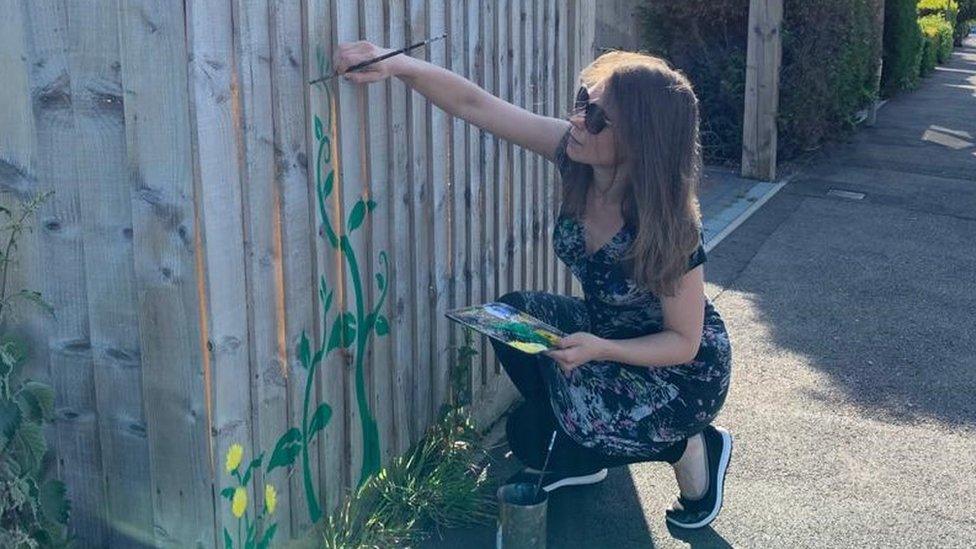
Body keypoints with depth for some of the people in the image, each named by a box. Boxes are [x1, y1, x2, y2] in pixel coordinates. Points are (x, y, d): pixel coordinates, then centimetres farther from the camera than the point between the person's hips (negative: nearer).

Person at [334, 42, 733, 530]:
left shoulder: (670, 227, -33)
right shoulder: (574, 153, -19)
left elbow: (684, 343, -22)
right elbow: (474, 103, -22)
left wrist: (599, 349, -36)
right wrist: (394, 64, -36)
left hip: (681, 373, -6)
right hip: (606, 332, 6)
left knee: (531, 437, -19)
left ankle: (690, 446, 5)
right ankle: (578, 459, 7)